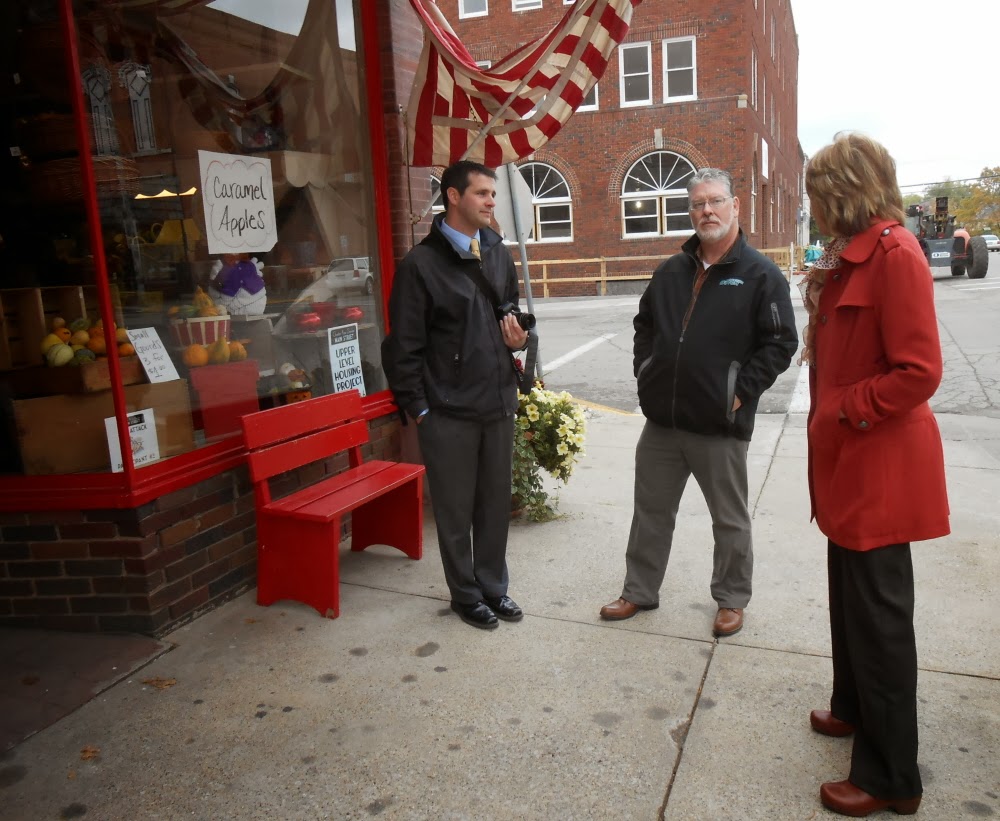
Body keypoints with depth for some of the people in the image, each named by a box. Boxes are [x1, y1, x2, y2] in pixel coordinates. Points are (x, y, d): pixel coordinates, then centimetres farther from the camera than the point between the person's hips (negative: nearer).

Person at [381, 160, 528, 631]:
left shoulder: (499, 255, 10)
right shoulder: (421, 264, -8)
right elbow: (404, 346, -8)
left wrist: (517, 338, 2)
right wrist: (418, 408, -9)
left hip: (499, 404, 5)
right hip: (448, 413, -5)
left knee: (495, 504, 14)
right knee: (455, 511, 8)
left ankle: (493, 586, 31)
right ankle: (465, 594, 26)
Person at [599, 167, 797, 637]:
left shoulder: (760, 275, -5)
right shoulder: (671, 272, 11)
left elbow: (780, 342, -8)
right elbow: (644, 325, 22)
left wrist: (741, 392, -13)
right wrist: (645, 372, 10)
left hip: (721, 426, -5)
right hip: (661, 421, 5)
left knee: (730, 520, 11)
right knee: (651, 511, 16)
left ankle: (731, 600, 30)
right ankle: (639, 592, 32)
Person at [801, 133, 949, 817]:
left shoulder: (895, 254, -18)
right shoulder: (852, 256, 12)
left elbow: (918, 372, -24)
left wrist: (842, 410, -16)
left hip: (881, 469, -10)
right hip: (850, 462, 10)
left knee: (879, 616, 1)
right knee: (850, 597, 22)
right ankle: (855, 709, 43)